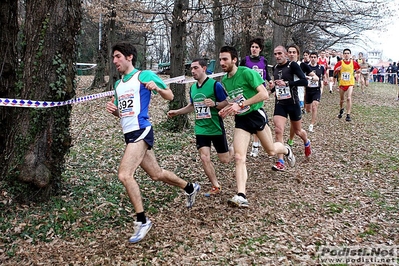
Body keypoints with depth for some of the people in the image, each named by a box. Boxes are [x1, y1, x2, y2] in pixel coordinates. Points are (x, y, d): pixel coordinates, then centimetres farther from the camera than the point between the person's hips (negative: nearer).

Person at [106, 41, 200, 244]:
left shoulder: (144, 75, -3)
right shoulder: (118, 84, 18)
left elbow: (170, 96, -1)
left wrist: (156, 88, -21)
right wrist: (112, 109, 4)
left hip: (141, 131, -8)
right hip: (129, 134, 8)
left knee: (124, 174, -21)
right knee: (156, 174, 17)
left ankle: (142, 221, -9)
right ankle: (190, 188, 39)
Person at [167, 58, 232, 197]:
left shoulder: (215, 85, -13)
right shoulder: (193, 88, 7)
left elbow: (226, 103, -10)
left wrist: (215, 104, -28)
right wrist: (176, 112, 13)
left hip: (216, 128, -5)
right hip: (201, 129, 5)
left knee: (224, 160, 6)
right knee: (204, 158, -6)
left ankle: (234, 150, 43)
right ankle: (216, 186, 10)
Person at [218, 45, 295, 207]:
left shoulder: (247, 73, -15)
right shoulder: (224, 80, 7)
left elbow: (264, 94, -21)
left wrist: (241, 105, -25)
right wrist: (227, 110, 0)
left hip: (256, 114, -4)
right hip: (240, 120, 5)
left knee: (271, 150, 12)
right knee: (239, 157, -11)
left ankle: (286, 150, 49)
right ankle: (241, 196, -12)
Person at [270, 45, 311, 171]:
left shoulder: (292, 65, -10)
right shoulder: (275, 68, 8)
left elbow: (304, 81, -20)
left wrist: (287, 83, -26)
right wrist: (273, 87, 6)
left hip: (292, 103, -4)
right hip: (279, 103, 4)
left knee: (298, 131, 15)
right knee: (278, 130, -14)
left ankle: (307, 143, 51)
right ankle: (280, 162, -11)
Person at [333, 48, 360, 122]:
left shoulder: (354, 63, -2)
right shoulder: (340, 63, -5)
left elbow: (358, 70, 14)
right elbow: (334, 74, 0)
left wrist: (357, 71, -9)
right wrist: (337, 70, -21)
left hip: (350, 83, -1)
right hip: (342, 83, 1)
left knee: (349, 98, -18)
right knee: (341, 99, 15)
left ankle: (348, 115, -14)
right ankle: (341, 109, 46)